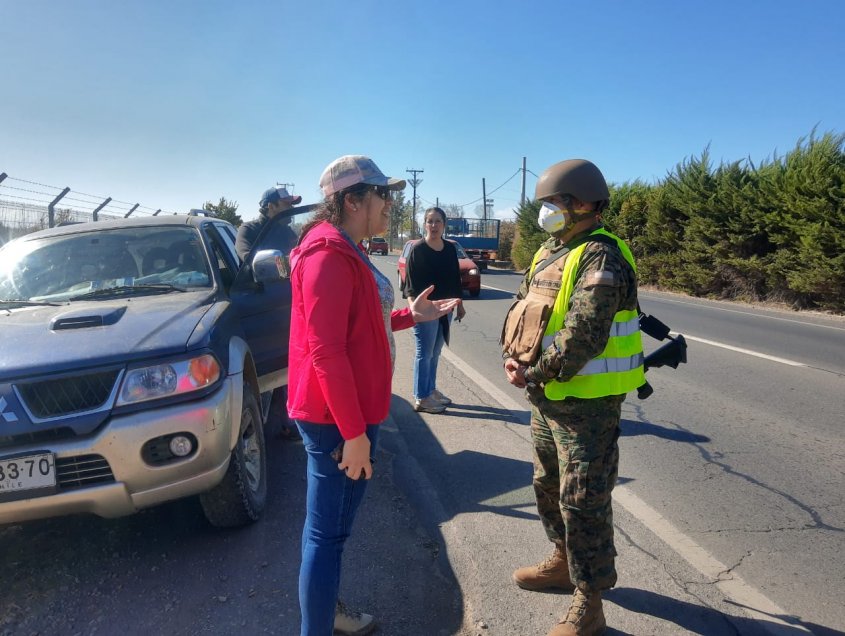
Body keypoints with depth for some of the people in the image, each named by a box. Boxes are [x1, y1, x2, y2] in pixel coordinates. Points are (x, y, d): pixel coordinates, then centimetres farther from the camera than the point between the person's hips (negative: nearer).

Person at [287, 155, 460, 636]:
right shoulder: (329, 255, -20)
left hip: (352, 410, 11)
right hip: (339, 418, -10)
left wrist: (411, 316, 13)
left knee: (333, 524, 23)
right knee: (327, 532, 3)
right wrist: (353, 432, -24)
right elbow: (326, 350, -25)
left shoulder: (348, 253, 13)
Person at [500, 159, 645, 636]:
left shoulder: (602, 259, -20)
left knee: (583, 502, 0)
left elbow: (581, 338, -28)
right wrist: (516, 356, -5)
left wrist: (533, 374, -18)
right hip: (549, 397, 10)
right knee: (550, 486, 23)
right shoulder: (552, 252, 10)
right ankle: (565, 562, 45)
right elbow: (525, 309, 11)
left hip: (587, 401, -10)